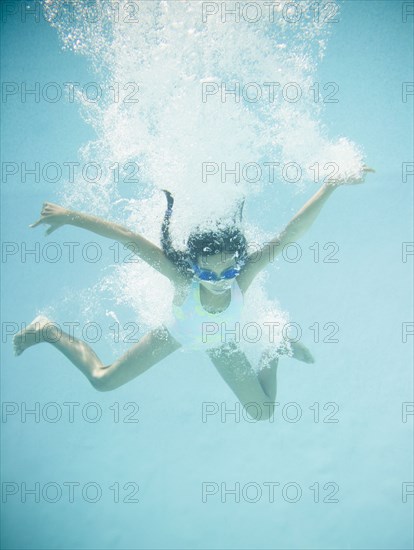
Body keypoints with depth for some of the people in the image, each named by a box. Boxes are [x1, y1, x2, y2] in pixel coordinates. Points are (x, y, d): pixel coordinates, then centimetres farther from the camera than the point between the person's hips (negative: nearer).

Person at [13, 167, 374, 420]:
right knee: (102, 380, 6)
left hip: (219, 343, 1)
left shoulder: (245, 274, -41)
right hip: (177, 333, -1)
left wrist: (331, 185, -59)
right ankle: (48, 331, 28)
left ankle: (273, 351, 31)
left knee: (263, 412, 7)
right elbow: (130, 238, -42)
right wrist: (71, 216, -41)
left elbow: (290, 234, -50)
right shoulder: (183, 277, -43)